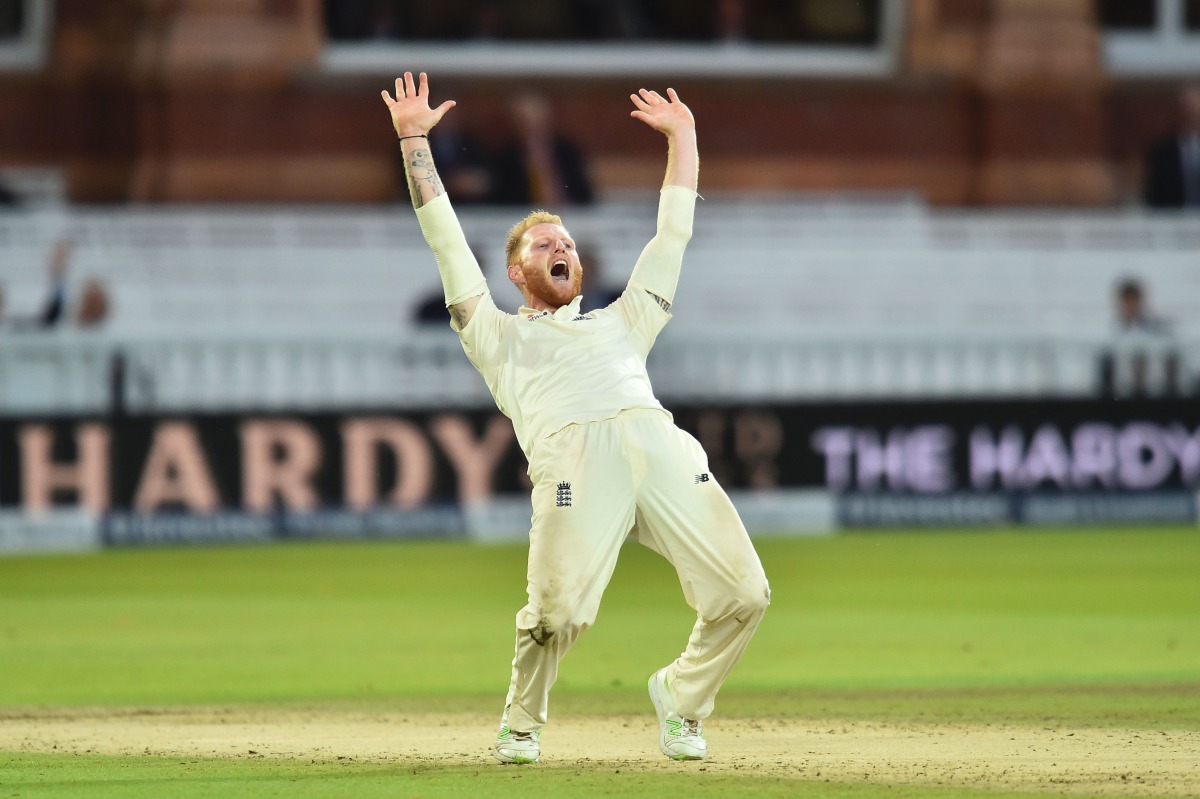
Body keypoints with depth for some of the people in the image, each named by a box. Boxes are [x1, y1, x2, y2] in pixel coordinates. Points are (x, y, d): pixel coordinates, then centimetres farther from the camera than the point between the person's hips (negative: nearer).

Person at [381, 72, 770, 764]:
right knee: (558, 611, -23)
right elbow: (447, 241, 27)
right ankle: (522, 724, 7)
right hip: (573, 453, -3)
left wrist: (682, 136, 44)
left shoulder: (621, 321, 39)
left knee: (743, 595, -12)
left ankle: (682, 696, 16)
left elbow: (674, 233, 43)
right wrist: (415, 142, 24)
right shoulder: (500, 335, 31)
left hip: (660, 443, 3)